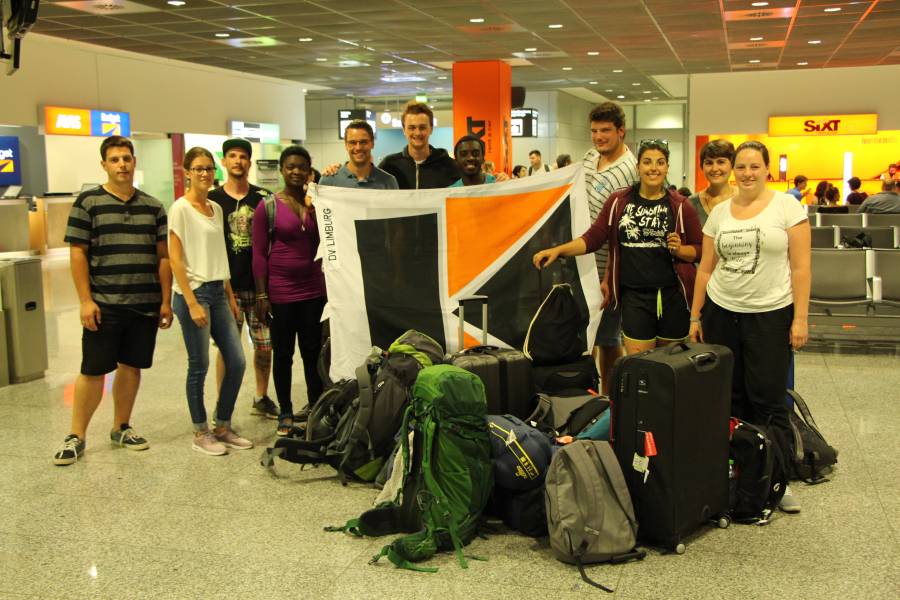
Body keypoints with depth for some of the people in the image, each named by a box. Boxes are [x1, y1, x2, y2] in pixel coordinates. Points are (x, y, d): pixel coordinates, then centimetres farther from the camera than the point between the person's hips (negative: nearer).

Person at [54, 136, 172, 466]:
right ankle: (76, 436, 13)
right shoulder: (88, 202, -1)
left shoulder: (153, 206, 9)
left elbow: (162, 256, 10)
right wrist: (85, 300, -10)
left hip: (145, 305, 3)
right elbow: (77, 253, -3)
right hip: (103, 305, -3)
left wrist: (166, 301, 5)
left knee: (131, 366, 11)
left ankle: (121, 428, 26)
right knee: (93, 370, 0)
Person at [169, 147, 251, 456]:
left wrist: (231, 296, 13)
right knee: (199, 366, 1)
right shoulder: (181, 208, -8)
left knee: (236, 362, 5)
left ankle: (223, 427, 20)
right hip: (194, 291, -7)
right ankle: (200, 433, 15)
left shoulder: (216, 208, 13)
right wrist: (192, 303, -17)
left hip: (218, 291, 7)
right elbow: (175, 260, -12)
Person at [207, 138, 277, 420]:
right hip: (227, 286, -2)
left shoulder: (263, 197, 6)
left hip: (260, 284, 2)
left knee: (265, 344, 8)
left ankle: (261, 398, 26)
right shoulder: (212, 200, 3)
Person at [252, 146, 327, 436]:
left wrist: (316, 213, -8)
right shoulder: (268, 205, -2)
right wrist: (262, 295, -8)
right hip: (280, 290, -2)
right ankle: (285, 413, 19)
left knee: (313, 352, 7)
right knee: (283, 353, 7)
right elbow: (259, 252, -4)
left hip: (313, 289, 2)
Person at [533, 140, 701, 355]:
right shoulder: (619, 201, 3)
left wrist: (679, 250, -15)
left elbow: (699, 249, 5)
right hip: (634, 296, 0)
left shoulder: (680, 206, 0)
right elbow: (593, 238, 0)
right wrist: (558, 250, -11)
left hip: (673, 296, 0)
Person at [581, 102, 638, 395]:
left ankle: (609, 396, 17)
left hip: (604, 270, -8)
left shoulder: (627, 172, -18)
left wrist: (609, 280, -21)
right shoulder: (590, 156, 8)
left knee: (606, 338, 3)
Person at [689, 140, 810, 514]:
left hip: (770, 315, -3)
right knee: (728, 397, 7)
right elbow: (706, 268, 11)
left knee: (768, 399, -1)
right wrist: (695, 316, 8)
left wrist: (800, 319, -10)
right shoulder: (719, 213, 8)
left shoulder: (787, 207, -3)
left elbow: (800, 267, -5)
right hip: (721, 312, 4)